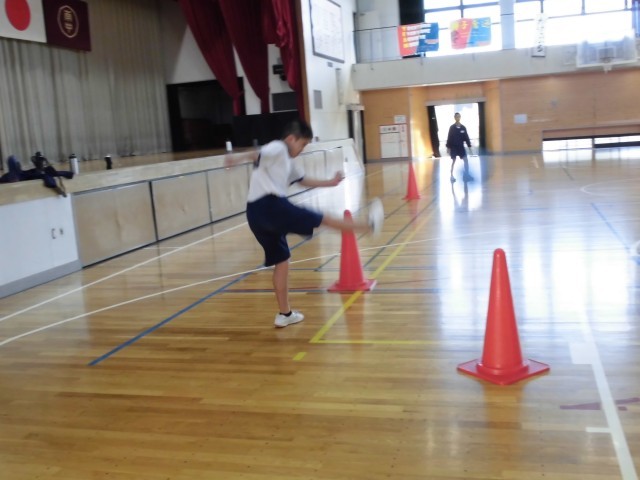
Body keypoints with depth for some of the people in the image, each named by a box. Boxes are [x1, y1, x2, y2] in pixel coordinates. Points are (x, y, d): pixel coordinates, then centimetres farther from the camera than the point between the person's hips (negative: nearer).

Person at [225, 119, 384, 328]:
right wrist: (239, 157, -41)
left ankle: (284, 314, 21)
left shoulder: (290, 162, 26)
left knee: (281, 260, 16)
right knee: (322, 219, 4)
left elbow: (303, 180, 39)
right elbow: (257, 155, -22)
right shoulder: (277, 148, -3)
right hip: (271, 204, -11)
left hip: (257, 214, 11)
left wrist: (330, 183, 39)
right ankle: (368, 225, 19)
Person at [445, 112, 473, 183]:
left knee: (466, 160, -6)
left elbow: (466, 137, 5)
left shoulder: (463, 127, 2)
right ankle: (452, 176, 16)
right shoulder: (452, 127, -5)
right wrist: (448, 147, -7)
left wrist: (469, 146, 3)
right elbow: (449, 137, -4)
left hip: (461, 146, 3)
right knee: (453, 161, 5)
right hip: (453, 147, -3)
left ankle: (466, 175, 0)